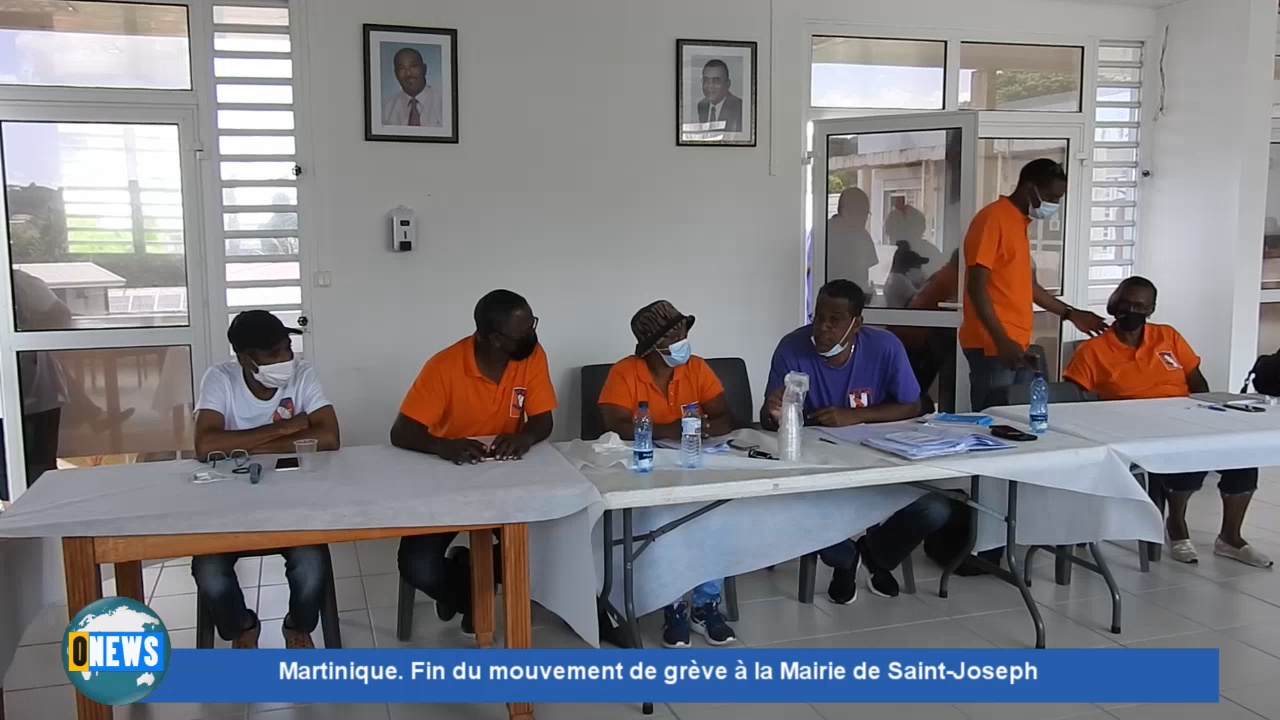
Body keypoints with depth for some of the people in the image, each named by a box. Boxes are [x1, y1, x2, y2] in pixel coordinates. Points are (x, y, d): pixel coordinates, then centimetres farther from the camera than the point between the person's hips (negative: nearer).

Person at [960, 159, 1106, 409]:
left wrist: (1070, 313, 28)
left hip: (1017, 345, 9)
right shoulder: (992, 219, -10)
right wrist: (1001, 341, -22)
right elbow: (976, 286, -16)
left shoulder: (1020, 223, 18)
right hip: (992, 346, -9)